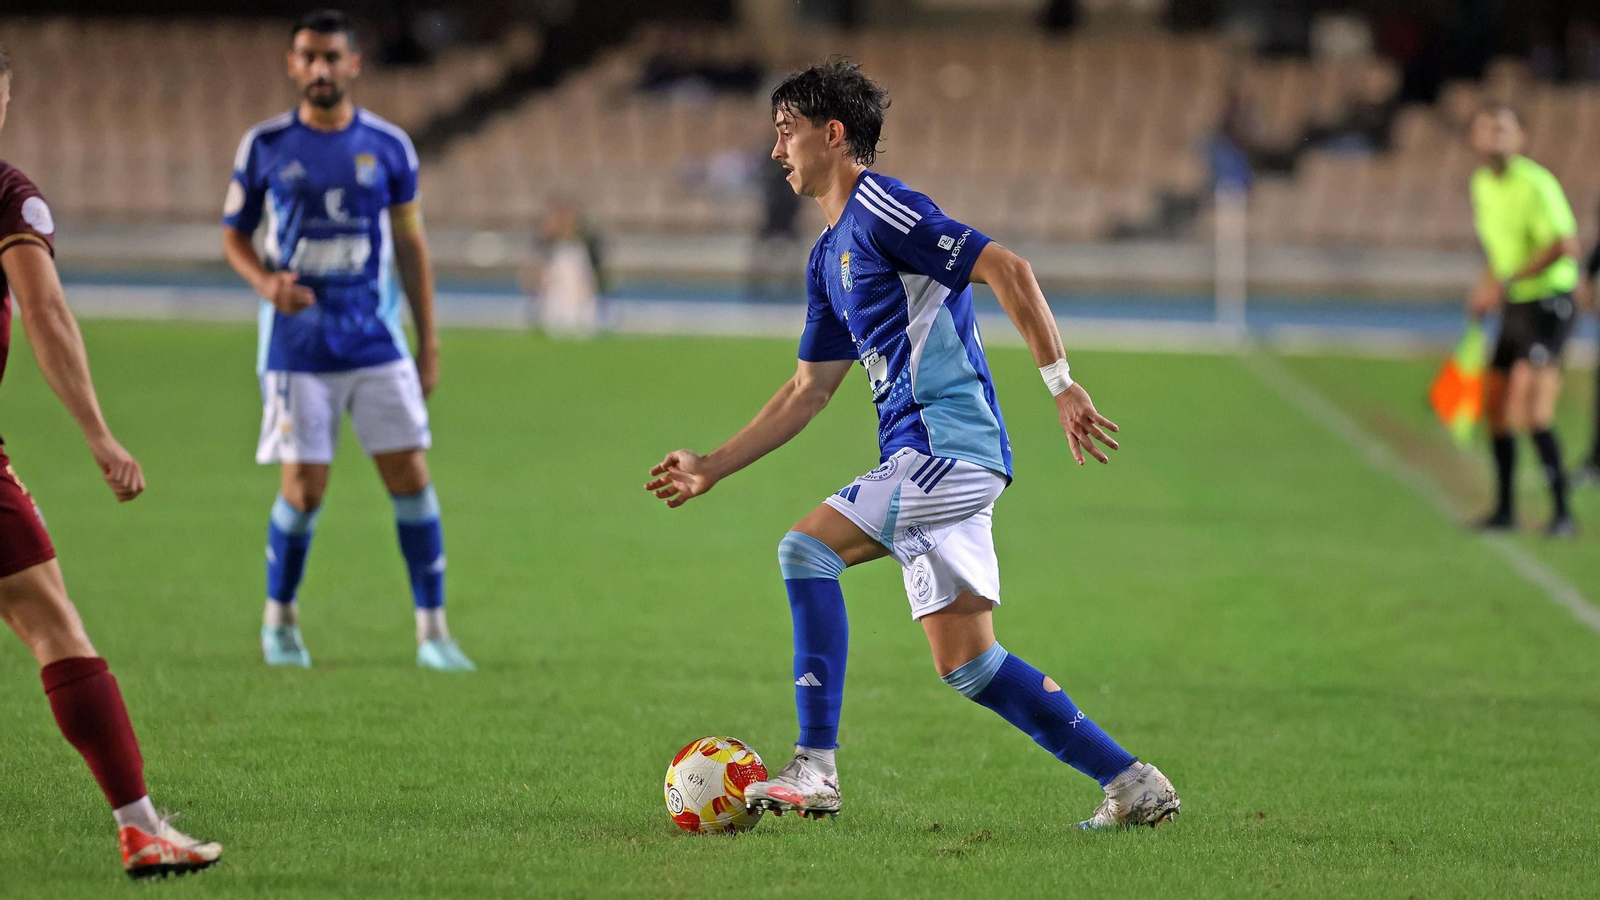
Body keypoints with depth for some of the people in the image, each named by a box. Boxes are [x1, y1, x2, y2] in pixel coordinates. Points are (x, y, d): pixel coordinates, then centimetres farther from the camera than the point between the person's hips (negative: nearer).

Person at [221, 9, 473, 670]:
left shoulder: (388, 146, 3)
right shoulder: (265, 146, 1)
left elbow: (411, 245, 10)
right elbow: (233, 233, 9)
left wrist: (429, 345, 7)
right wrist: (264, 281, -14)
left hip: (375, 339, 1)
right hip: (296, 341, -1)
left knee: (411, 478, -6)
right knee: (302, 490, -4)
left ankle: (432, 632, 1)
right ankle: (279, 621, 19)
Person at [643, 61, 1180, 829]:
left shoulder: (882, 208, -9)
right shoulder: (829, 256, 20)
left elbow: (1006, 269, -16)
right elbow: (809, 390, 26)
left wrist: (1061, 384, -20)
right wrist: (711, 468, 22)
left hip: (950, 443, -10)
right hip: (924, 456, 10)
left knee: (807, 548, -18)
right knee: (966, 664, 6)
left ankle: (814, 772, -18)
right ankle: (1134, 785, 11)